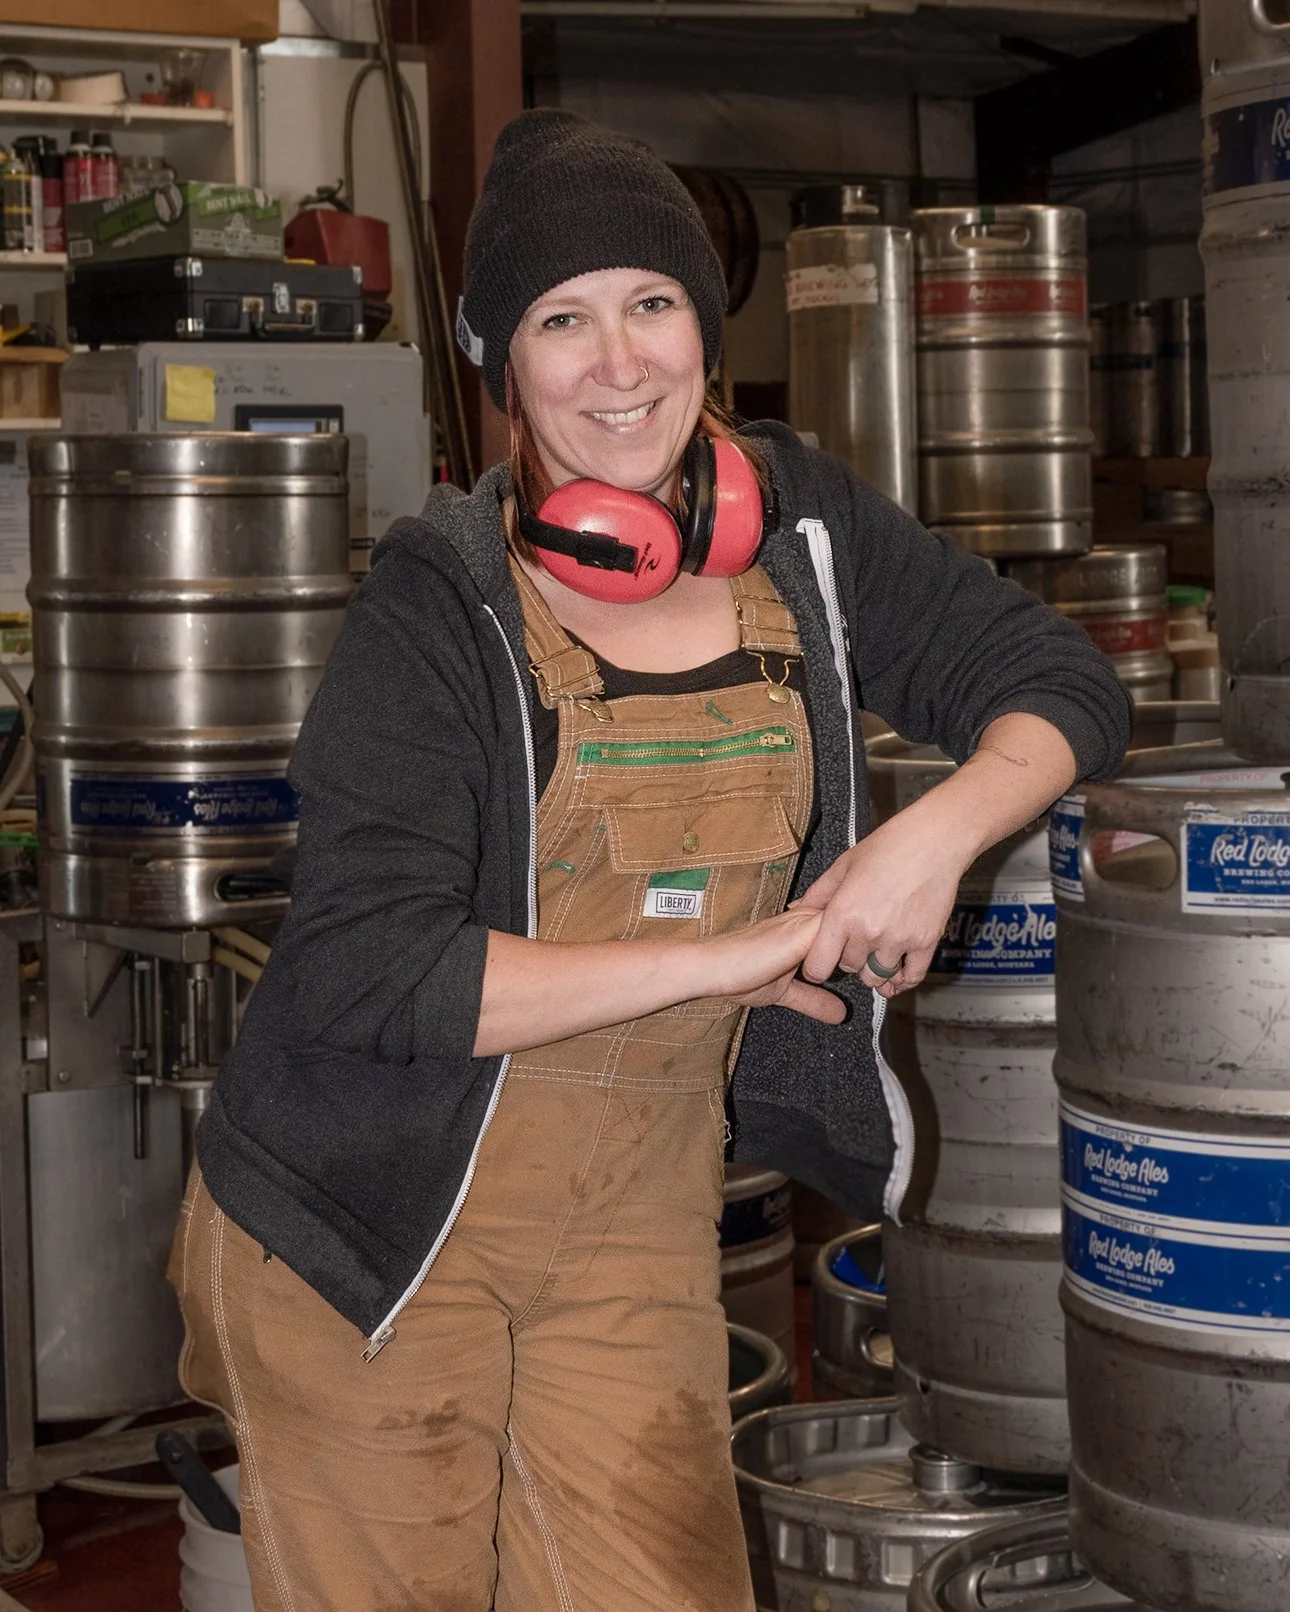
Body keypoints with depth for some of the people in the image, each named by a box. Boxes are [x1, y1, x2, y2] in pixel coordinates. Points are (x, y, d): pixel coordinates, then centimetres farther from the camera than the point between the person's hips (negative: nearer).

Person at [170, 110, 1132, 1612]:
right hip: (371, 1231, -3)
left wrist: (939, 831, -14)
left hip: (636, 1227, 3)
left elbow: (1064, 686, 8)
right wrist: (734, 952, -22)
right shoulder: (438, 598, -13)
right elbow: (362, 969, -22)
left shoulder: (798, 526, 1)